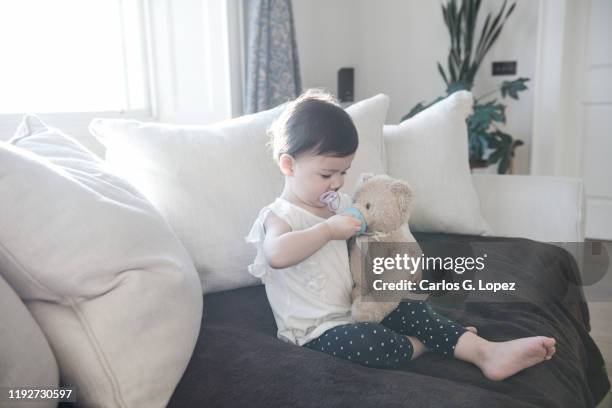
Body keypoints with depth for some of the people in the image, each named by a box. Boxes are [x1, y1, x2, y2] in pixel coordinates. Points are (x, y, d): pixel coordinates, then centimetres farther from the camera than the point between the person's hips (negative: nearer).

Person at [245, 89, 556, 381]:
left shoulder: (339, 204, 10)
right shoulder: (280, 215, -15)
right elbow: (277, 254, -39)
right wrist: (329, 229, -31)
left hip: (354, 310, 8)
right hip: (315, 332, -8)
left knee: (410, 307, -6)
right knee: (362, 341, -34)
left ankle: (486, 352, -7)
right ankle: (420, 346, -8)